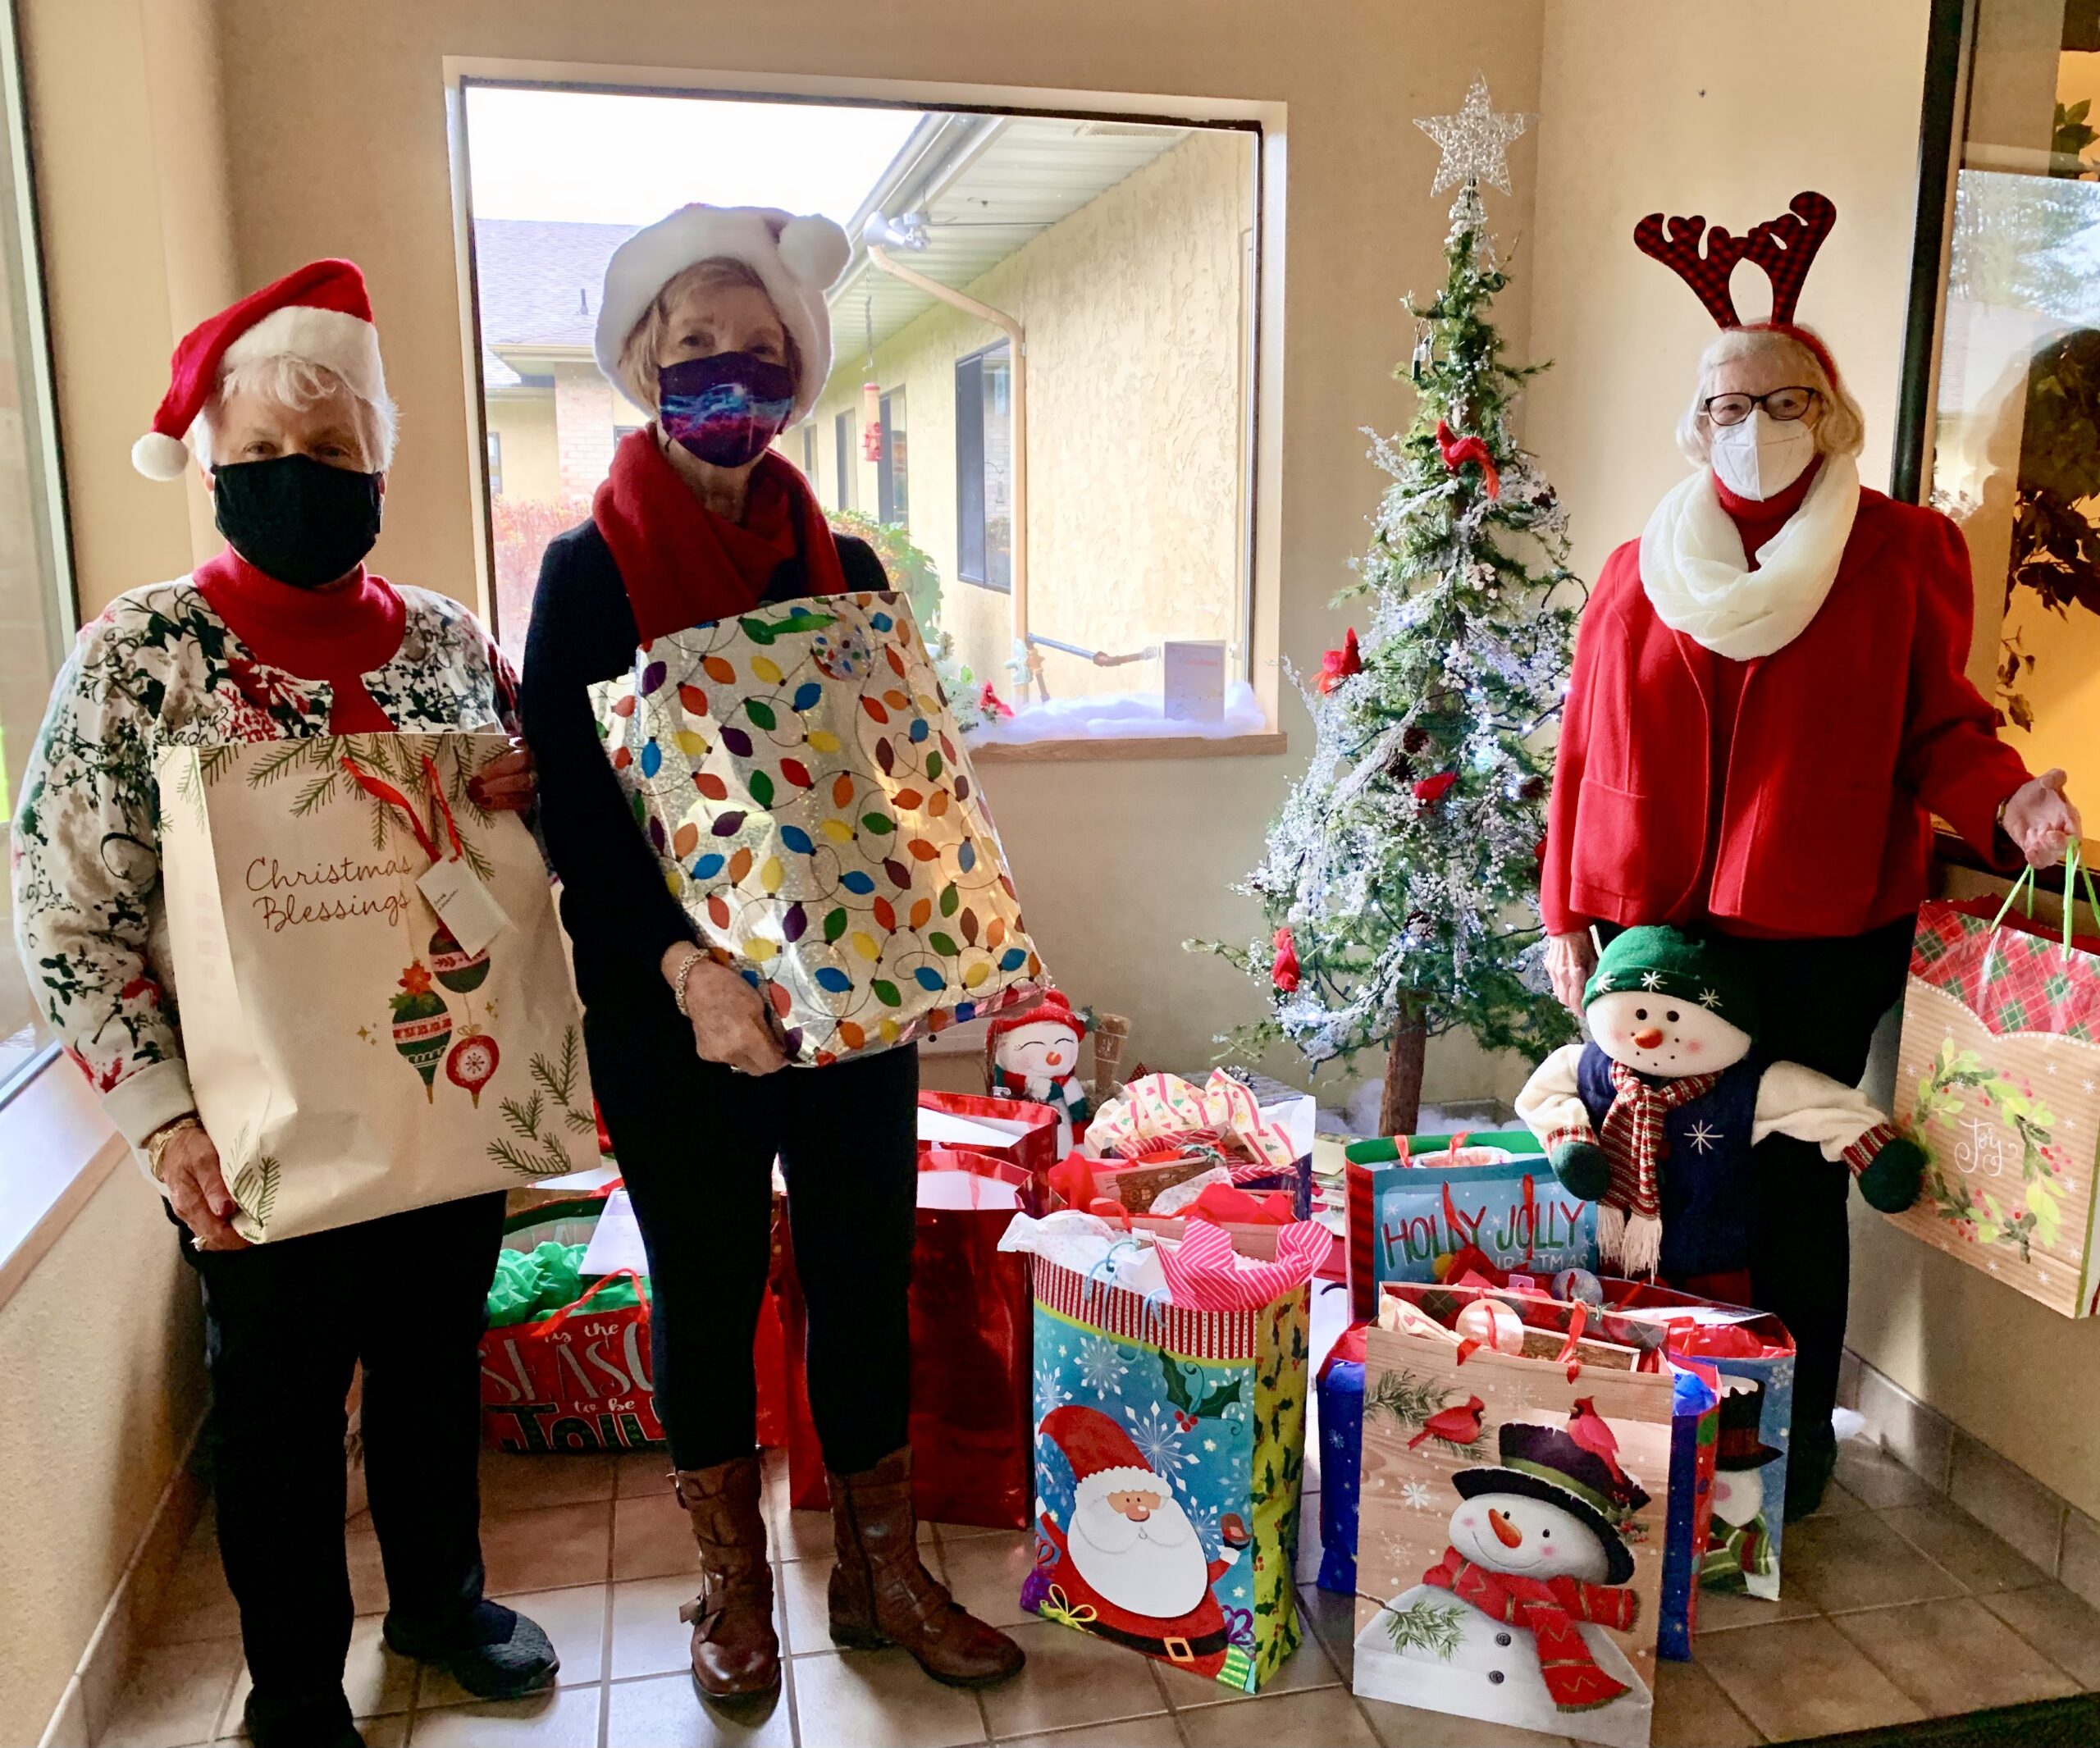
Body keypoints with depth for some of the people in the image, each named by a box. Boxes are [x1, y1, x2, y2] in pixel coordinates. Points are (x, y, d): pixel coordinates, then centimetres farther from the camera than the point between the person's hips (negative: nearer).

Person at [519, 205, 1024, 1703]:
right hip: (675, 1015, -3)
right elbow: (571, 809, -11)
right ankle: (736, 1584, 34)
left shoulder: (843, 568, 6)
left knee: (867, 1275, 11)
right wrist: (684, 966, -23)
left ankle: (883, 1575, 31)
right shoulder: (592, 571, -4)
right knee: (709, 1293, 11)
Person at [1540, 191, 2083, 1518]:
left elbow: (1935, 726, 2)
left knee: (1793, 1185, 6)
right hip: (1656, 931, 3)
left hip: (1821, 937, -2)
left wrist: (2004, 801, -19)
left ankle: (1793, 1440, 24)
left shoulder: (1904, 553, 0)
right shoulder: (1642, 573, 6)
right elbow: (1592, 753, 7)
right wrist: (1567, 913, 6)